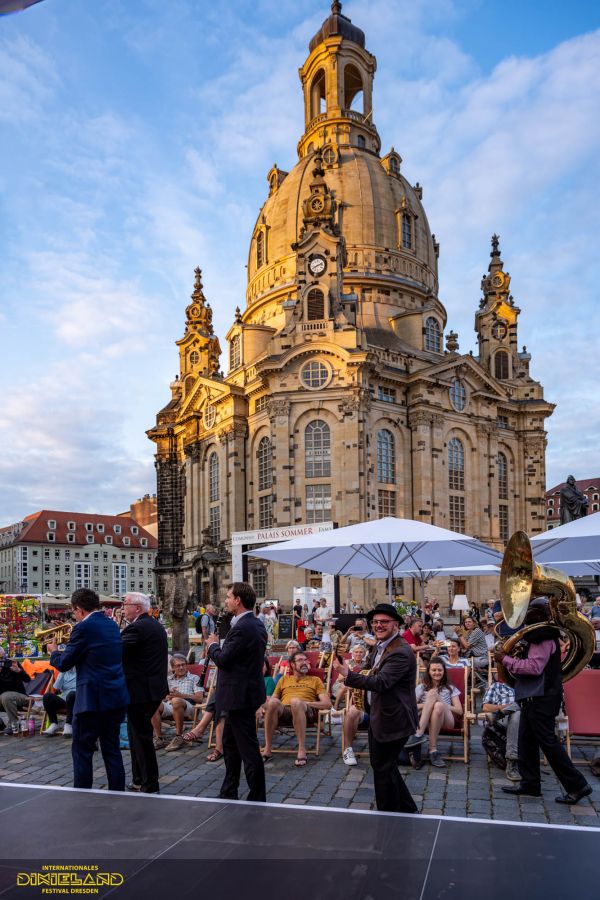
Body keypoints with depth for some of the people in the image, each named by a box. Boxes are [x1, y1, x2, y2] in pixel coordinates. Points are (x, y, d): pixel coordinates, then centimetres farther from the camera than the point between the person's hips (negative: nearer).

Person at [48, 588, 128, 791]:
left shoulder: (84, 628, -14)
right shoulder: (112, 625, 10)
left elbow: (64, 664, -7)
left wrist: (54, 652, 14)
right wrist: (66, 650, 27)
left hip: (92, 700, -8)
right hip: (117, 698, 8)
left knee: (82, 751, 6)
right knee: (112, 749, 16)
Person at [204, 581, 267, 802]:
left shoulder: (242, 628, -23)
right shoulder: (257, 625, 9)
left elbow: (223, 659, -20)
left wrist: (212, 645, -2)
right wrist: (217, 647, 8)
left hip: (240, 695, -11)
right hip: (246, 691, 11)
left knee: (248, 748, -1)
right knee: (230, 743, 21)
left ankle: (257, 798, 9)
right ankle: (228, 793, 33)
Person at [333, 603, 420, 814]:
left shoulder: (400, 652, -24)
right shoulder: (381, 646, 8)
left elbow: (381, 682, -34)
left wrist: (348, 674, -42)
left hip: (393, 721, -10)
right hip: (378, 717, 10)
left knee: (383, 768, 1)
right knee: (381, 764, 20)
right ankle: (407, 809, 36)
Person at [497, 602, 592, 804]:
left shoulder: (543, 638, -17)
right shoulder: (538, 635, 15)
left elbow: (534, 667, -26)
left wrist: (505, 659, -19)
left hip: (541, 698, -11)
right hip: (534, 697, 11)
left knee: (547, 741, -6)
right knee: (527, 740, 13)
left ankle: (576, 785, 2)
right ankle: (529, 783, 20)